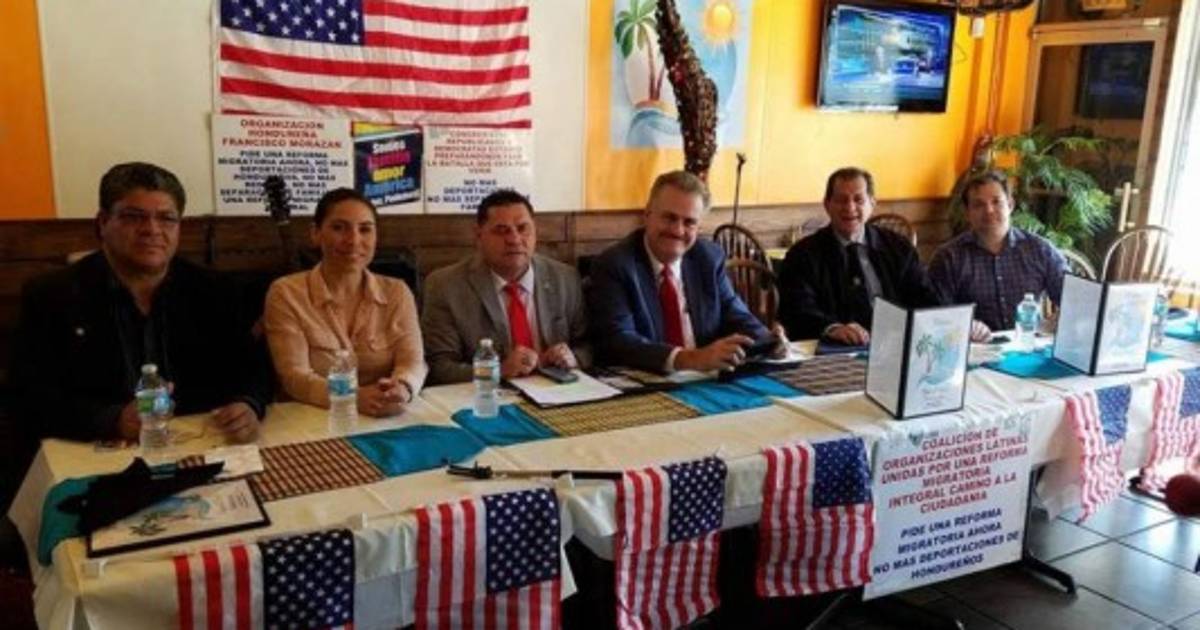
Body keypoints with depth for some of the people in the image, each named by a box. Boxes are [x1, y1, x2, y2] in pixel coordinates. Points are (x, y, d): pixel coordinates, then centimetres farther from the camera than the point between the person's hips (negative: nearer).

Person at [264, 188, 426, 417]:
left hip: (385, 420, 2)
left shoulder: (397, 292, 8)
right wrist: (355, 397, -27)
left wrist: (400, 390, -27)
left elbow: (413, 361, -4)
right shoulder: (286, 293, 0)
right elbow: (294, 376, -9)